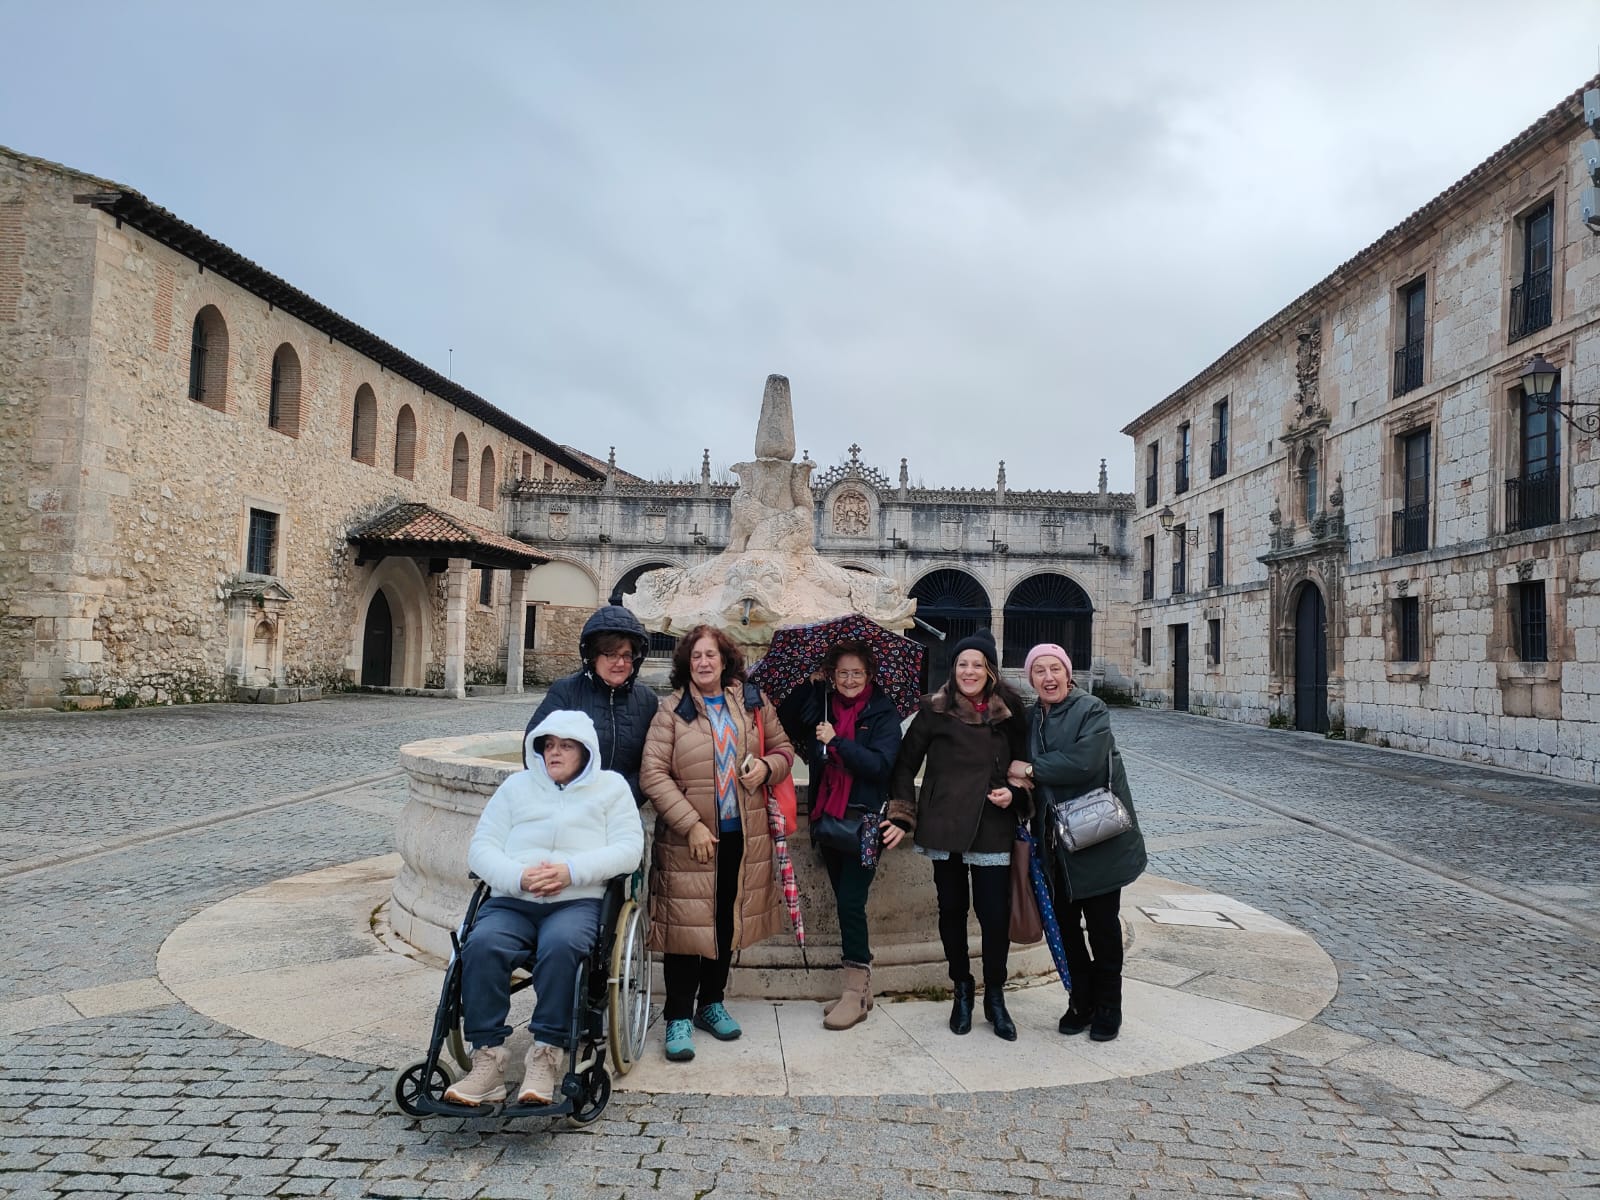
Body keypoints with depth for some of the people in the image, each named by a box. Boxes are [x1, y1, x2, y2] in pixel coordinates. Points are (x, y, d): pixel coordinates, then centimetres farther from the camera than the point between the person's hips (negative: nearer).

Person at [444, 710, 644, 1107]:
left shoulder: (611, 786, 17)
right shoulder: (517, 785, 22)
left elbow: (629, 848, 3)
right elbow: (481, 847, 12)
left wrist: (571, 870, -12)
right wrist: (519, 877, -9)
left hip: (578, 901, -2)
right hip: (511, 901, 2)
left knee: (560, 945, -35)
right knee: (482, 945, -29)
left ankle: (545, 1058, -28)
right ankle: (487, 1061, -25)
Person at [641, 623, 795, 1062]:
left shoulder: (752, 702, 5)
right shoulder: (672, 711, -6)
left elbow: (783, 746, 15)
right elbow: (653, 774, -12)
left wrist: (768, 766, -8)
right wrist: (691, 825, -17)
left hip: (743, 835, 4)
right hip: (687, 839, -3)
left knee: (728, 923, 15)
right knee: (686, 924, 1)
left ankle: (711, 1002, 33)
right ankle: (679, 1017, 16)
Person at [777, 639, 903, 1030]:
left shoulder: (883, 714, -4)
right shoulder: (818, 704, 8)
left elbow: (880, 764, -14)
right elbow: (786, 724, 7)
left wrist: (836, 741, -21)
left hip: (864, 820, -5)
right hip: (827, 817, 5)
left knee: (850, 902, -9)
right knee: (845, 902, 11)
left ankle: (856, 990, 1)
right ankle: (860, 987, 21)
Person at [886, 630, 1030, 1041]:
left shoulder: (1008, 712, 4)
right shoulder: (935, 710, 0)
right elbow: (906, 763, 4)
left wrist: (1014, 793, -3)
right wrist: (902, 816, -1)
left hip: (993, 829, 0)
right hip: (944, 827, 0)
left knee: (995, 914, -1)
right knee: (952, 909, 9)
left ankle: (995, 996, 19)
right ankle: (962, 990, 28)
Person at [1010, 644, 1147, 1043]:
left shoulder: (1091, 710, -10)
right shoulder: (1031, 719, 9)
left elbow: (1084, 762, -24)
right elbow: (1020, 770, 11)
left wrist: (1031, 769, -15)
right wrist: (1013, 782, -12)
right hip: (1055, 840, 5)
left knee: (1102, 923, 6)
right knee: (1064, 921, 11)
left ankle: (1108, 1007, 22)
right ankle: (1080, 1002, 28)